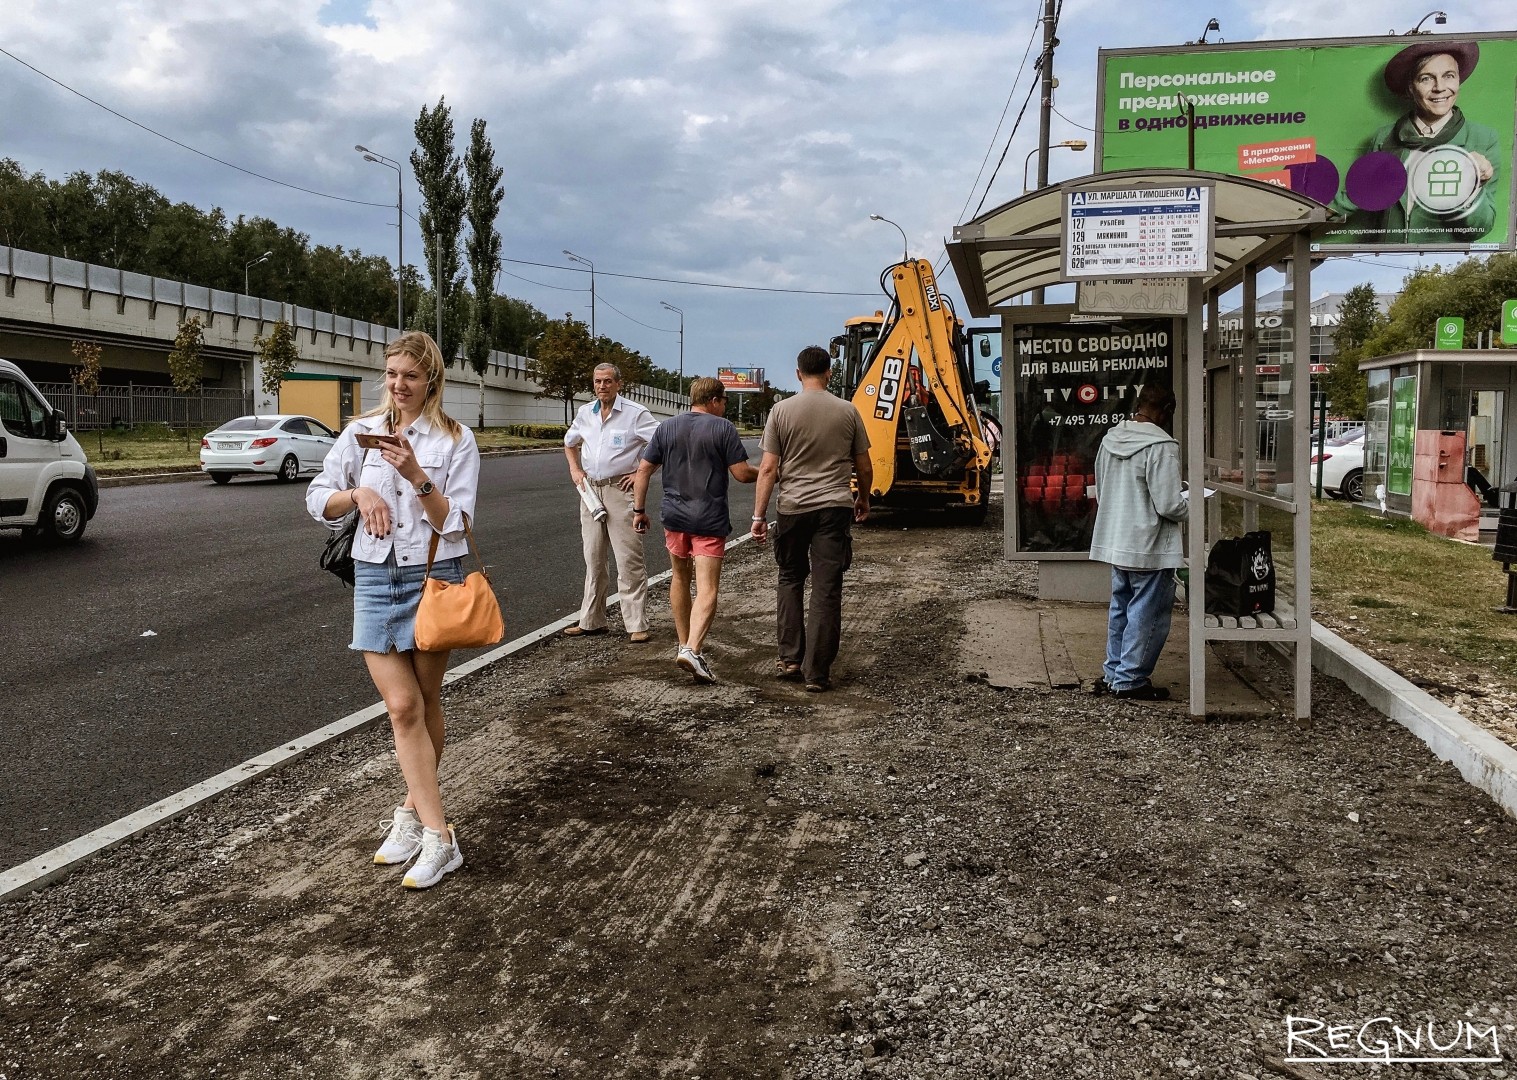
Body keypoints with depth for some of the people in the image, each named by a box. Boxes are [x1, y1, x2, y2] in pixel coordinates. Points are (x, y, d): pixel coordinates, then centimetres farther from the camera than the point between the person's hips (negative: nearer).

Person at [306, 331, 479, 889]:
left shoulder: (456, 440, -2)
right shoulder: (360, 432, 6)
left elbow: (455, 523, -9)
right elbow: (318, 499, 7)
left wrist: (417, 476, -22)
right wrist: (358, 493, -12)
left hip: (434, 576, -2)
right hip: (374, 576, 2)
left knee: (425, 704, 10)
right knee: (402, 707, -4)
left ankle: (414, 809, 25)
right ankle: (438, 835, -1)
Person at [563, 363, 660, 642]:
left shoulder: (635, 413, -7)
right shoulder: (585, 413, 11)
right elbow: (570, 443, 28)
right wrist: (575, 470, 13)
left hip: (621, 491, -6)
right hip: (590, 490, 6)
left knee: (629, 561, -5)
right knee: (593, 560, 12)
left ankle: (637, 626, -1)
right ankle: (591, 621, 21)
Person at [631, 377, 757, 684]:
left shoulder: (666, 428, 7)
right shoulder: (723, 428, -6)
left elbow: (644, 470, 6)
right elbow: (742, 473, -9)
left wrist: (639, 510, 13)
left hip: (675, 516, 5)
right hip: (710, 520, -5)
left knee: (680, 579, 22)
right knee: (707, 589, -7)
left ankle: (684, 645, 29)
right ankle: (693, 649, -24)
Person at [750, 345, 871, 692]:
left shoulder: (782, 411, -2)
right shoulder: (847, 411, 2)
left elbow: (768, 469, -5)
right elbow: (864, 467, 9)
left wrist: (759, 515, 0)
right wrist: (863, 499, 26)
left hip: (793, 508, 0)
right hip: (835, 507, 0)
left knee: (790, 579, 19)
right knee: (827, 591, 2)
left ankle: (790, 659, 15)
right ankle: (816, 672, 4)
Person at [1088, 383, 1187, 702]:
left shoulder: (1110, 439, 5)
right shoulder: (1161, 446, -19)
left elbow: (1100, 494, 13)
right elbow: (1168, 505, -21)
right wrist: (1189, 506, -1)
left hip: (1116, 542, 8)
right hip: (1150, 548, -8)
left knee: (1121, 609, 18)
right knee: (1147, 615, 3)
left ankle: (1113, 674, 27)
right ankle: (1130, 680, 8)